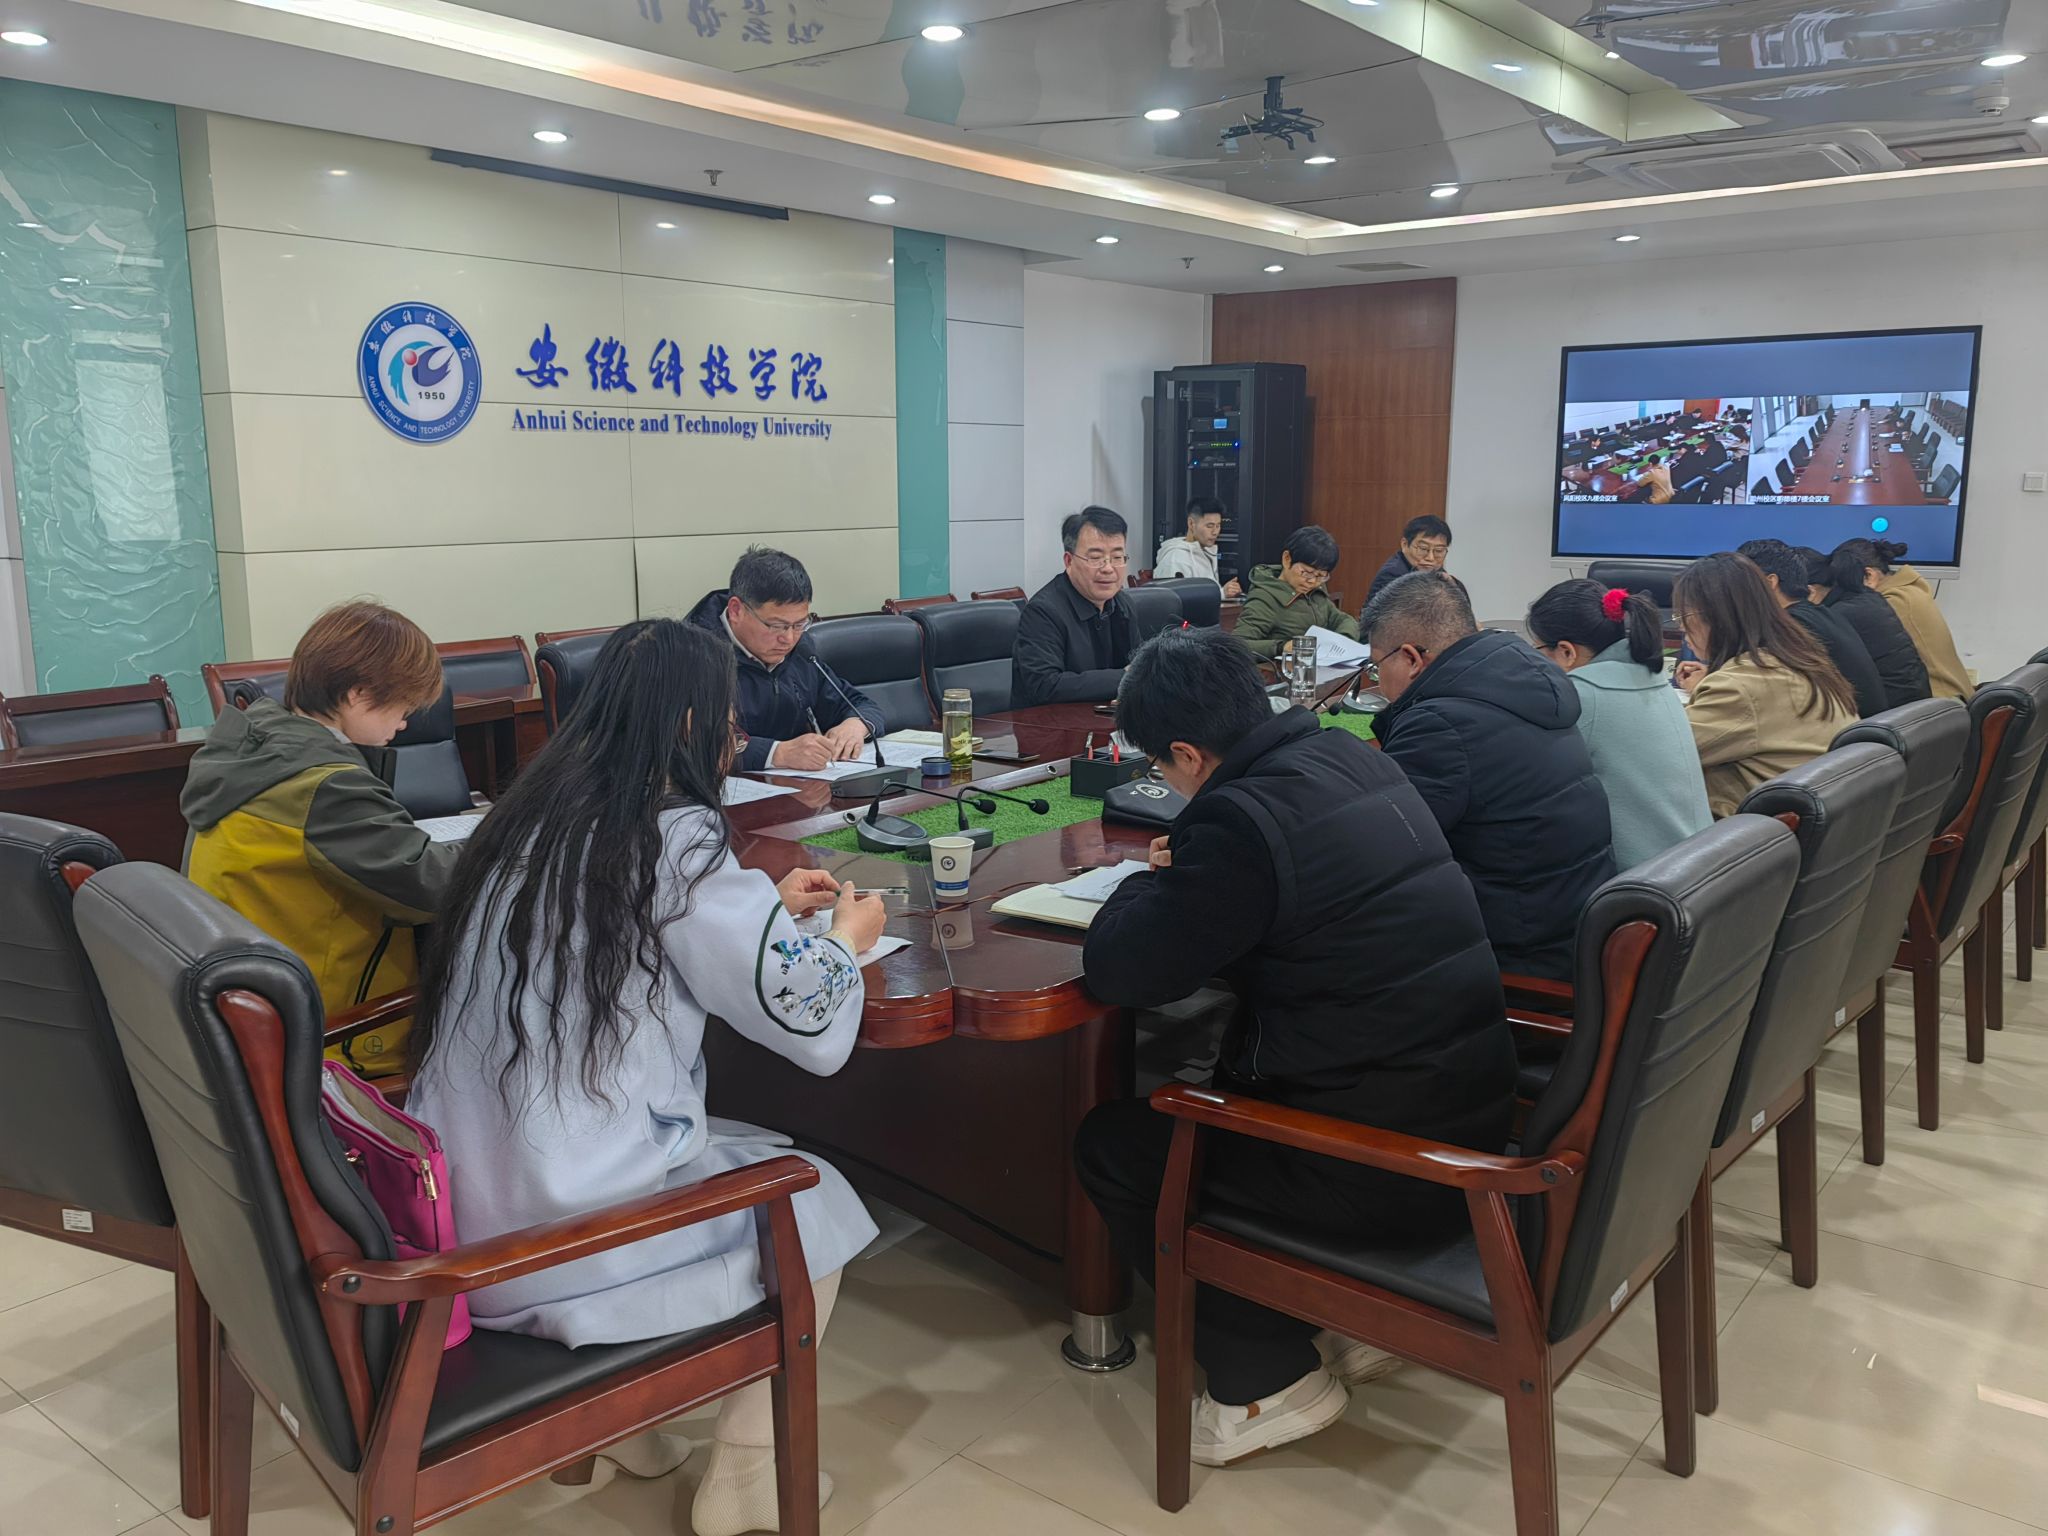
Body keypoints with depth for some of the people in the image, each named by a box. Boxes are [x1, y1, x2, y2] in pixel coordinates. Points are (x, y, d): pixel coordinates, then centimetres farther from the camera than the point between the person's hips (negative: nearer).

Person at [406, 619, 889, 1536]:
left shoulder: (529, 818, 6)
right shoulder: (675, 837, -17)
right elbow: (815, 1029, -13)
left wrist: (765, 907, 27)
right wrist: (847, 937, 7)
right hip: (556, 1241, -8)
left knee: (739, 1151, 31)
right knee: (817, 1202, 16)